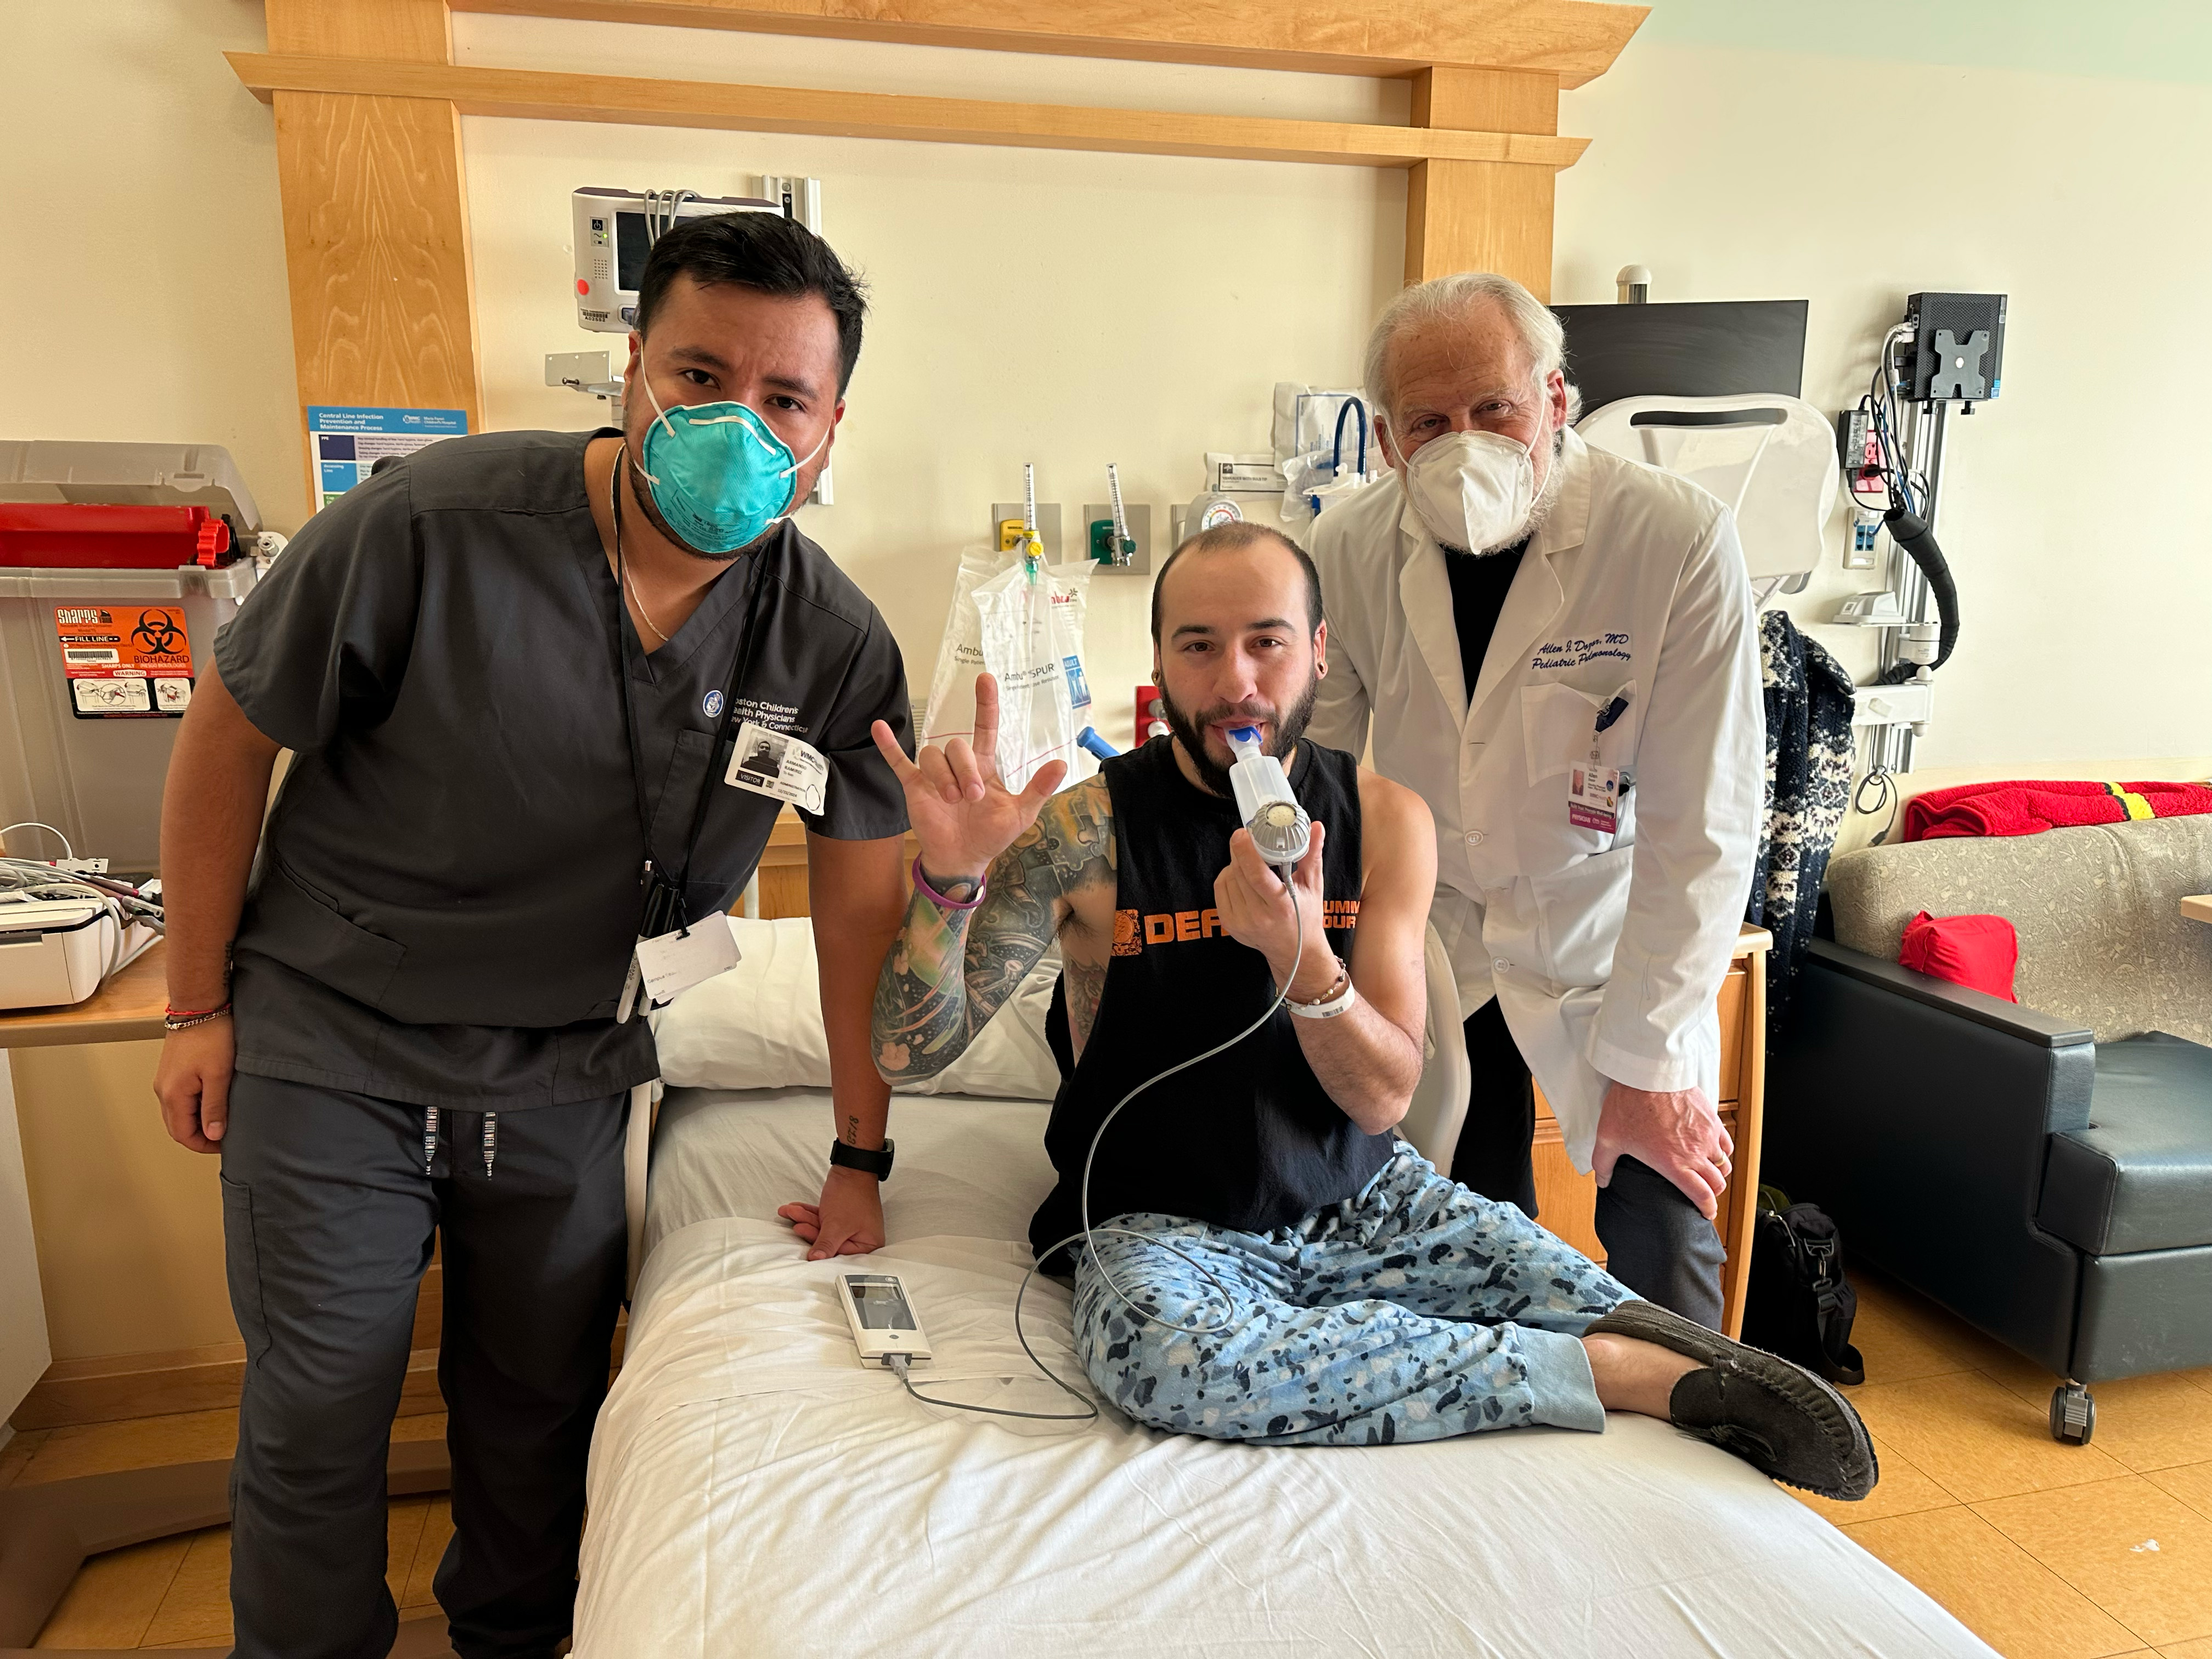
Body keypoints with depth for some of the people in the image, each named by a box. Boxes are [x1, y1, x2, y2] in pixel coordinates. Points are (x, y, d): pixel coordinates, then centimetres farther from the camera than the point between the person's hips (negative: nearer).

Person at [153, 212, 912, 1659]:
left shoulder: (835, 647, -13)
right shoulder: (430, 525, -21)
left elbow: (863, 899, -5)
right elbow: (230, 737, -8)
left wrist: (859, 1160, -1)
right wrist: (200, 1005, -1)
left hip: (565, 1075, 2)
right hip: (331, 1047, -2)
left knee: (540, 1413, 17)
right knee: (317, 1418, 12)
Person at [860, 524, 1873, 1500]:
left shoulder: (1384, 817, -3)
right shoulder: (1088, 831, -12)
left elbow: (1385, 1098, -9)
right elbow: (913, 1050, -13)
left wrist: (1302, 957, -28)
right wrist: (948, 876, -30)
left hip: (1360, 1200, 2)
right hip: (1163, 1221, -1)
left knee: (1621, 1316, -22)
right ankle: (1621, 1372, -25)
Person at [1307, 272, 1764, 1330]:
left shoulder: (1678, 542, -21)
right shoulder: (1345, 550, -10)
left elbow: (1698, 832, -18)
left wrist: (1645, 1063, -15)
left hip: (1612, 949, -2)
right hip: (1429, 951, 3)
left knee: (1663, 1272, -4)